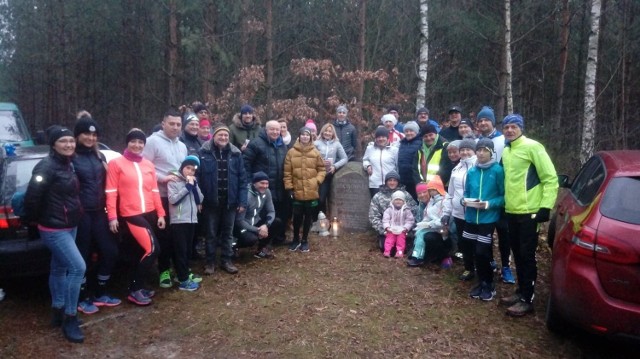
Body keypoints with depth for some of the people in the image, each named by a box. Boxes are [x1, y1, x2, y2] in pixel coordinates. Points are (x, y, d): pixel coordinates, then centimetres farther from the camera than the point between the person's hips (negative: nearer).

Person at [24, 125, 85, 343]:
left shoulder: (68, 165, 10)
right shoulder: (47, 166, -19)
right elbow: (32, 196, -22)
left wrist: (73, 218, 12)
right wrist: (34, 219, -8)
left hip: (70, 226, 9)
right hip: (54, 229, -9)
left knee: (60, 268, 18)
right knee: (78, 267, -14)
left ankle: (58, 312, 31)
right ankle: (70, 319, -3)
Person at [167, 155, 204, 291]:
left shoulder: (193, 181, 15)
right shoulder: (173, 181, -3)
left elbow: (200, 200, 7)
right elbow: (173, 199, -16)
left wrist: (194, 185, -5)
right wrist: (187, 187, -15)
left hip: (192, 220, 6)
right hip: (178, 221, -6)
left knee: (187, 249, 13)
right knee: (180, 250, -4)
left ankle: (185, 273, 24)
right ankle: (183, 280, -4)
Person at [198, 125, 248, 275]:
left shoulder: (235, 154, 0)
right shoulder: (204, 152, -7)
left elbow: (242, 179, 0)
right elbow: (197, 176, -8)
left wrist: (242, 201, -5)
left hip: (230, 201, 2)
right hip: (211, 201, -2)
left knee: (228, 233, 13)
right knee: (211, 233, 11)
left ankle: (226, 260, 26)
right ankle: (210, 262, 24)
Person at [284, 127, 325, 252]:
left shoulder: (315, 152, 1)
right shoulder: (291, 152, -2)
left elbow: (322, 169, 6)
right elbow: (287, 172, -1)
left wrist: (317, 181, -8)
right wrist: (289, 187, -4)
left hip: (311, 192, 1)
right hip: (297, 191, -1)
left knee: (308, 217, 10)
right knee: (297, 216, 5)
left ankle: (305, 240, 26)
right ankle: (296, 239, 26)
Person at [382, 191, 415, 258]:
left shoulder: (406, 210, 1)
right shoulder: (389, 209, 3)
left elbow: (410, 220, -1)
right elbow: (385, 219, -2)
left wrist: (406, 228, -14)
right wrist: (387, 227, -16)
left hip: (402, 230, 0)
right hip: (391, 230, 0)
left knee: (401, 239, -13)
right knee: (389, 239, -11)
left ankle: (400, 252, -9)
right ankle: (387, 251, -11)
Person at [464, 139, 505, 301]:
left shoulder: (497, 170, -9)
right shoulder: (471, 171, 7)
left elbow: (504, 196, -7)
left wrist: (489, 204, -20)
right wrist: (465, 200, -4)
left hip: (488, 218, -5)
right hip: (471, 217, 5)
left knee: (482, 252, -5)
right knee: (477, 252, 13)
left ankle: (489, 284, 16)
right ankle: (482, 282, 29)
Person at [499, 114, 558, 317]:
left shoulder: (532, 147, -9)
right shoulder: (506, 151, 14)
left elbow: (550, 178, -11)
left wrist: (546, 206, -16)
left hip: (529, 212, -7)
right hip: (511, 212, 8)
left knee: (527, 256, -2)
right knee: (517, 254, 15)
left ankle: (527, 300, 6)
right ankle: (521, 292, 27)